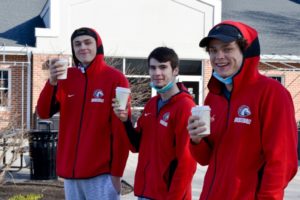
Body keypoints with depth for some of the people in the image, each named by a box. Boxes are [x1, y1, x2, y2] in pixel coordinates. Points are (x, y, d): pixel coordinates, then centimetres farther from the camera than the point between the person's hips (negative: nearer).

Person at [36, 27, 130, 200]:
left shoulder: (115, 79, -7)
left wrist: (116, 172, -9)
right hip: (71, 171, 5)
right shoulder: (66, 77, 8)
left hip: (101, 173, -5)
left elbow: (121, 130, -8)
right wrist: (52, 82, -17)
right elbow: (44, 113, -1)